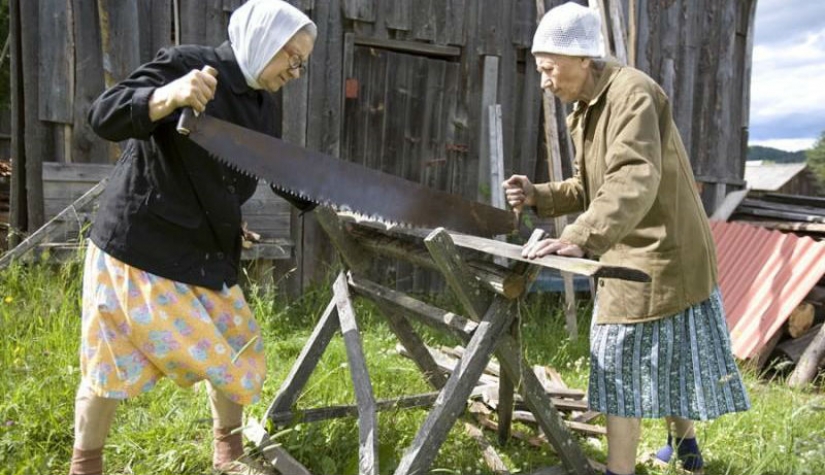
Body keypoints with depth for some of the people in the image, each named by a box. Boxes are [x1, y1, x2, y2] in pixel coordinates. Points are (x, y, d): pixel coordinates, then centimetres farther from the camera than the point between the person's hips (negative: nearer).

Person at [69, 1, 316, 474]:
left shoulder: (263, 107, 7)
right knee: (113, 363, 6)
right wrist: (169, 96, -41)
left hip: (208, 255, 7)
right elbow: (104, 116, -23)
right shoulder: (185, 63, -15)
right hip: (137, 245, -7)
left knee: (236, 352, 12)